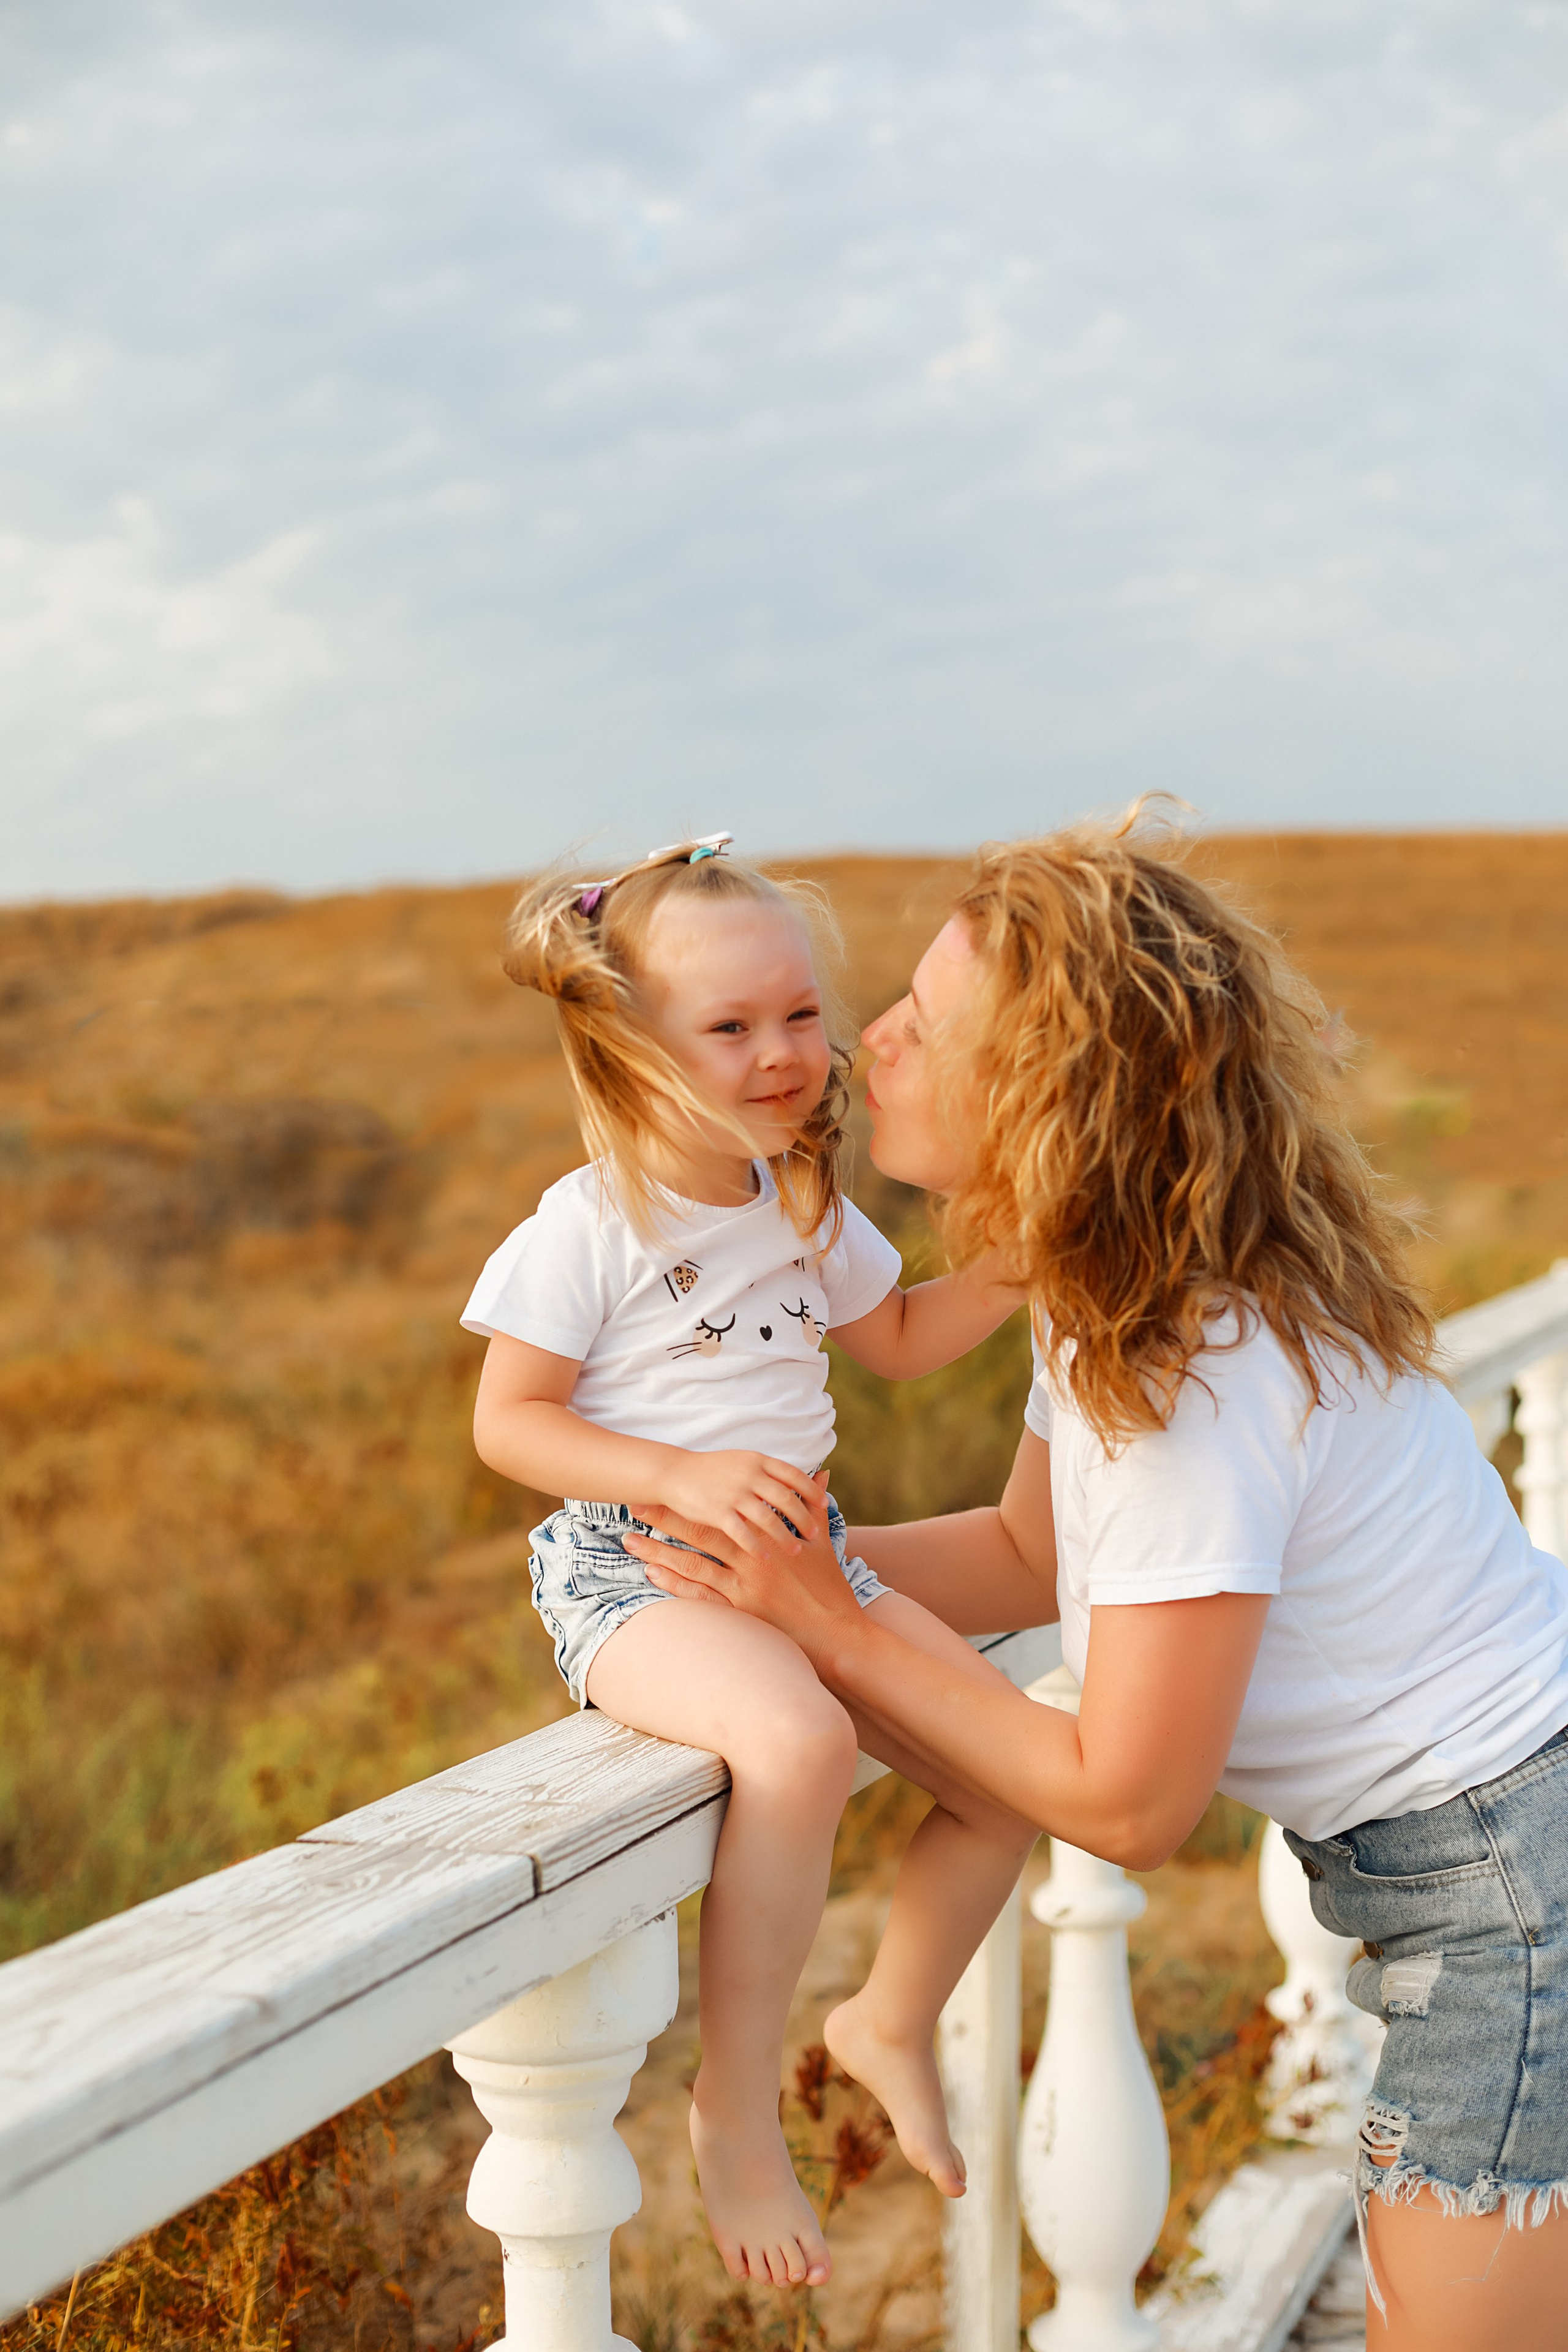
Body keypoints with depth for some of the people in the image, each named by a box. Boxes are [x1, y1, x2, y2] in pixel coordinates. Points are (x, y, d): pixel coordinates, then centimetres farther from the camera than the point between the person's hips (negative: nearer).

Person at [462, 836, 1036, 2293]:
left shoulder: (808, 1209, 10)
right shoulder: (592, 1227, -12)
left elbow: (895, 1339, 26)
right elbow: (507, 1420, -11)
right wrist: (684, 1477, -24)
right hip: (631, 1569, -7)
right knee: (798, 1737, -36)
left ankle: (893, 2022, 24)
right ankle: (736, 2105, -18)